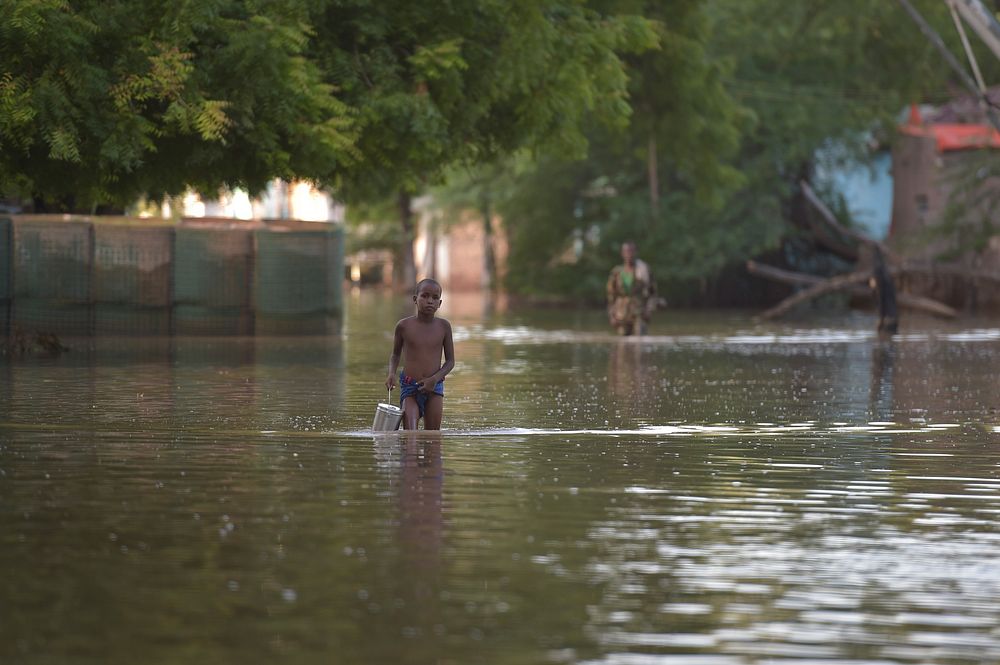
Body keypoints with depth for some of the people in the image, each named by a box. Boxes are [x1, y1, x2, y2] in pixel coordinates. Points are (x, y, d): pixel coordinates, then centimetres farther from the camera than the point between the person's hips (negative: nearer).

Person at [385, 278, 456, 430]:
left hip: (434, 388, 1)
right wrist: (392, 373, -5)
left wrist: (435, 378, -11)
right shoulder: (404, 326, -2)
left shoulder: (443, 326, 0)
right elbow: (395, 354, 15)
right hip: (409, 388, -1)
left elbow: (450, 361, 6)